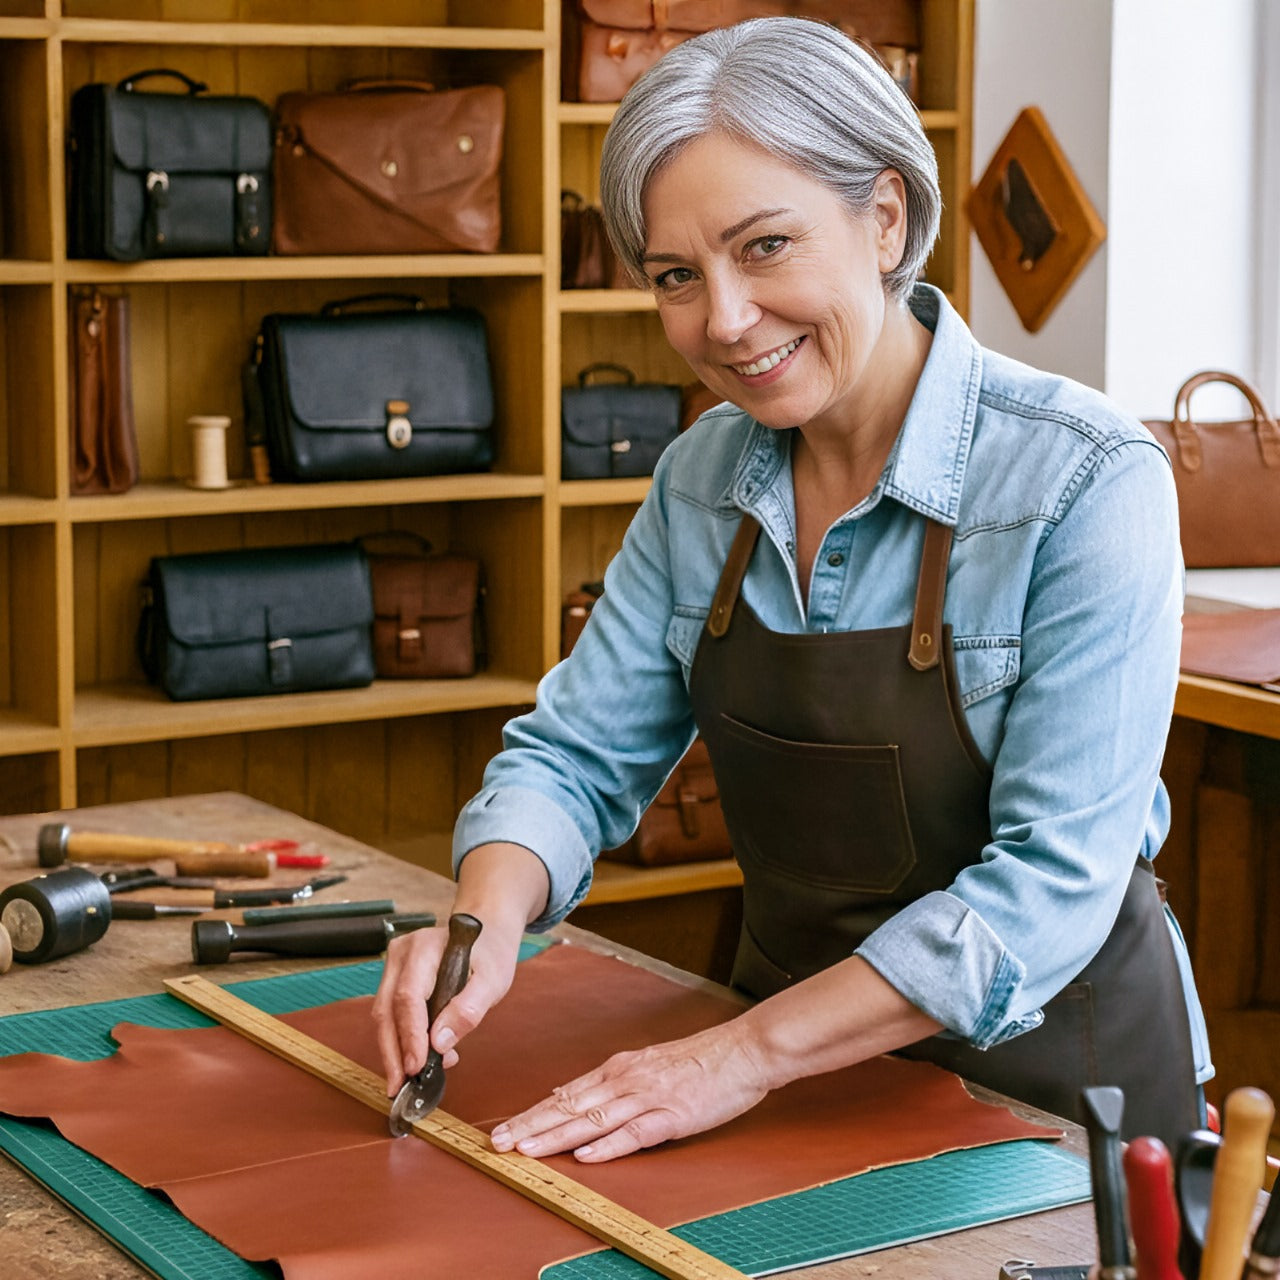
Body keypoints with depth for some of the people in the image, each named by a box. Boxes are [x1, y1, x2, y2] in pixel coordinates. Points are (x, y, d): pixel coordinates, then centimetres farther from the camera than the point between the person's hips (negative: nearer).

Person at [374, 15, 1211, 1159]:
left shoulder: (1086, 483, -19)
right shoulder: (703, 481, 1)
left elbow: (1051, 880, -23)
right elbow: (578, 755, 3)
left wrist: (751, 1053, -27)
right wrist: (487, 919, -19)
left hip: (1047, 1066, -4)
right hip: (798, 1057, 5)